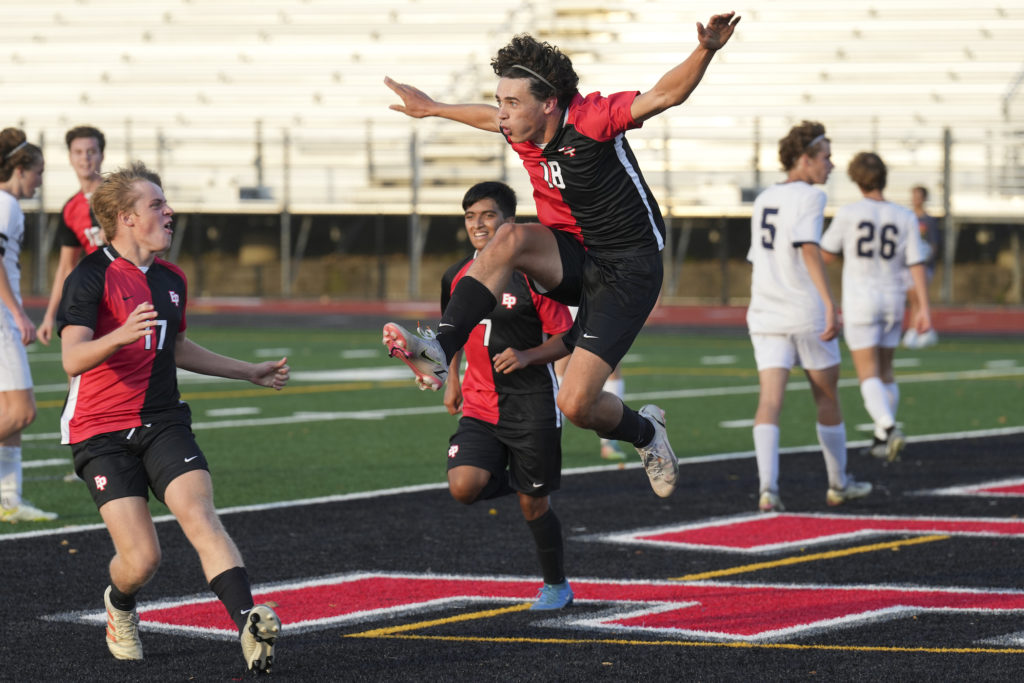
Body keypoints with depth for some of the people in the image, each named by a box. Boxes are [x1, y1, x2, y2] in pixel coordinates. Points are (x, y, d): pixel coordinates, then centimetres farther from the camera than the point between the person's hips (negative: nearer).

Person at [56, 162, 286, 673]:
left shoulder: (171, 280, 14)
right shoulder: (90, 277, -9)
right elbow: (73, 359, -20)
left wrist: (250, 372, 37)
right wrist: (120, 335, -39)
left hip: (163, 424, 5)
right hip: (101, 433, -5)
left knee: (201, 517, -22)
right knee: (141, 559, -12)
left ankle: (248, 625, -36)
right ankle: (119, 606, 24)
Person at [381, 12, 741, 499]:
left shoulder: (591, 120, -21)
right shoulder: (522, 131, -2)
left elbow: (665, 94, -29)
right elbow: (491, 119, 23)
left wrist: (705, 51, -47)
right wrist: (432, 109, 37)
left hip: (627, 271, -6)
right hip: (573, 257, 6)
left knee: (576, 405, -13)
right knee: (509, 238, -27)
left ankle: (645, 432, 22)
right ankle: (438, 352, -29)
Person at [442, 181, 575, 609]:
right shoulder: (456, 278, 5)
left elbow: (566, 339, -8)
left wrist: (527, 357, -24)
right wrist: (452, 380, 19)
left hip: (532, 407, -4)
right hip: (480, 405, 4)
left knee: (533, 505, 4)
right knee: (463, 487, -18)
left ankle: (556, 586, 26)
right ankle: (508, 481, 17)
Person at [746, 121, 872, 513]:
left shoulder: (763, 201, 15)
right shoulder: (809, 197, -8)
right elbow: (809, 249, -23)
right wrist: (830, 304, -29)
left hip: (764, 316, 5)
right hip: (807, 313, -5)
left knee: (770, 400, -6)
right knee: (827, 397, 12)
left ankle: (767, 488, -24)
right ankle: (839, 484, 25)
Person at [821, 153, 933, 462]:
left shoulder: (848, 213, -9)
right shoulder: (906, 218, -2)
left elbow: (826, 255, 2)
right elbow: (917, 265, -5)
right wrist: (923, 309, -4)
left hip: (860, 303, -3)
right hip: (893, 302, 3)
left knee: (868, 375, -5)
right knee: (885, 371, 18)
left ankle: (889, 427, -27)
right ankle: (882, 439, 24)